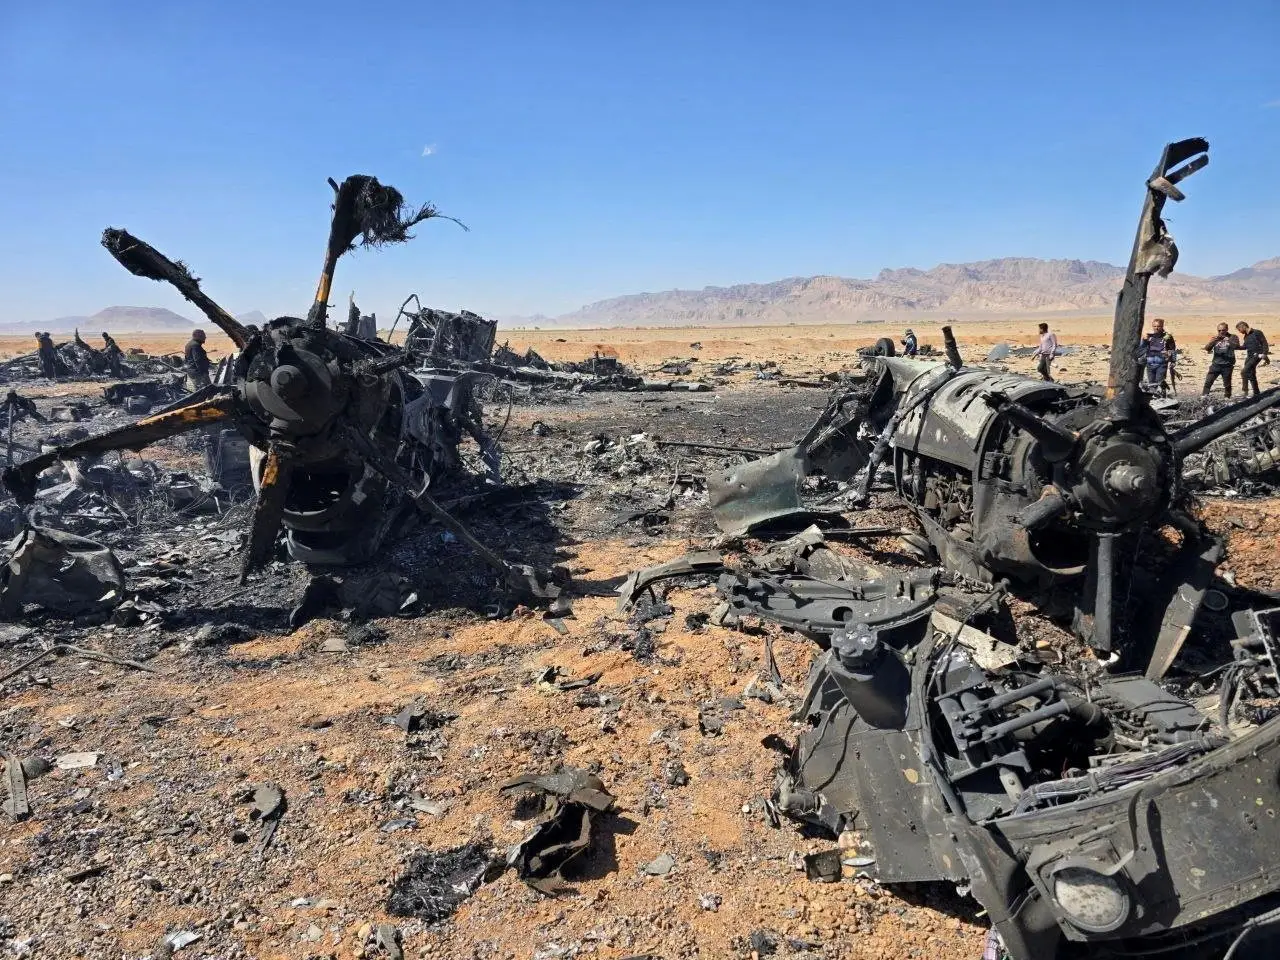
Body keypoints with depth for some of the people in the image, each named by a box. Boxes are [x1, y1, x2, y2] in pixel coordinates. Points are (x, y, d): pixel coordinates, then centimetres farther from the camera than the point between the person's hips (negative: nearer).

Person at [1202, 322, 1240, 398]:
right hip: (1216, 364, 2)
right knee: (1208, 382, -7)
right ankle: (1203, 397, -7)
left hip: (1228, 365, -2)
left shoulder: (1233, 337, 2)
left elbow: (1236, 347, -14)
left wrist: (1228, 340, -30)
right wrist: (1213, 340, -18)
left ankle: (1227, 398, 17)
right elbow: (1207, 348, 0)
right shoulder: (1216, 338, 9)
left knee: (1227, 384, 5)